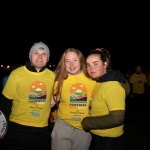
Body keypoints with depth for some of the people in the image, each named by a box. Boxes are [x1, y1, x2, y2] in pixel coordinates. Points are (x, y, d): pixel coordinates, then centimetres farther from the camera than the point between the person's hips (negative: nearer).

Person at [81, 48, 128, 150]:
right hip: (97, 137, 8)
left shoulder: (112, 86, -22)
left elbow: (117, 118, -29)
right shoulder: (100, 83, 6)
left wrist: (86, 122, -20)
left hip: (109, 141, -8)